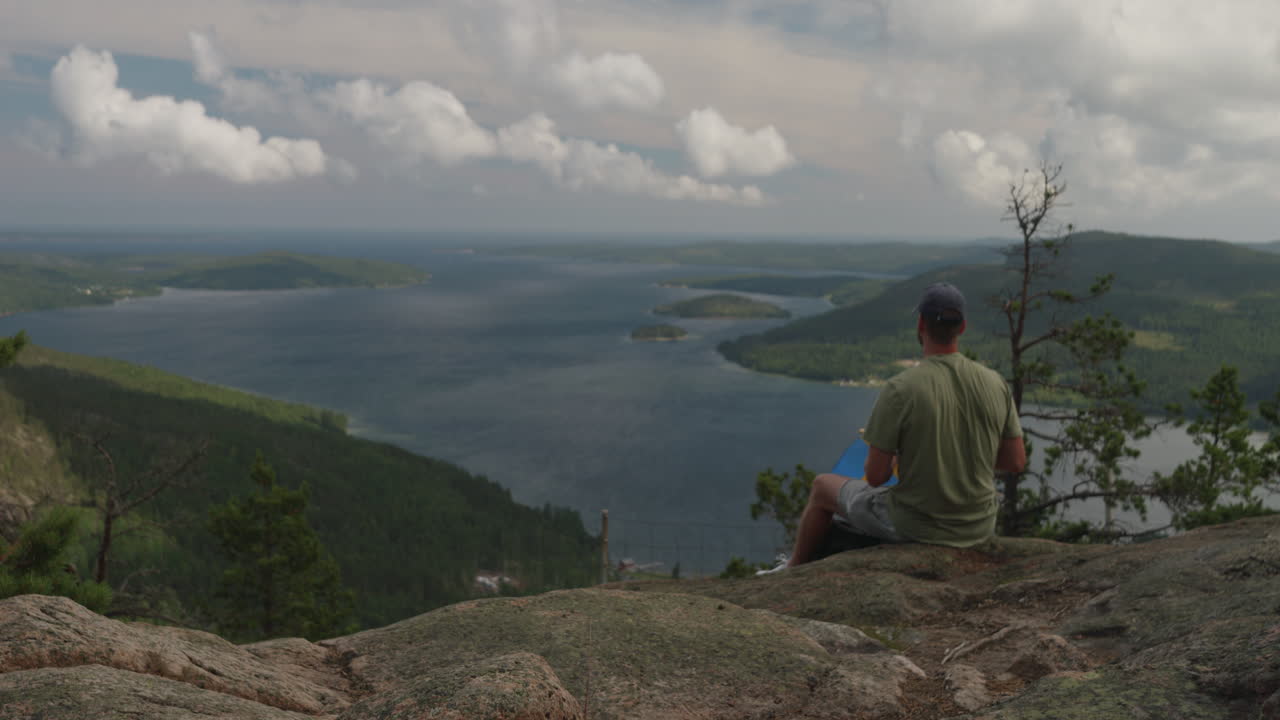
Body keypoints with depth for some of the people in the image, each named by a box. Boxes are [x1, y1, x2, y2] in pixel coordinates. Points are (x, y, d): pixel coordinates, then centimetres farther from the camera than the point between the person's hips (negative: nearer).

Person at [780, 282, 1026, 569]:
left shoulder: (899, 389, -21)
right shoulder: (996, 383, -8)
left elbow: (875, 475, -17)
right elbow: (1016, 462, -1)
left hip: (914, 527, -4)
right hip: (980, 528, 4)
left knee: (823, 486, 20)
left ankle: (794, 570, 42)